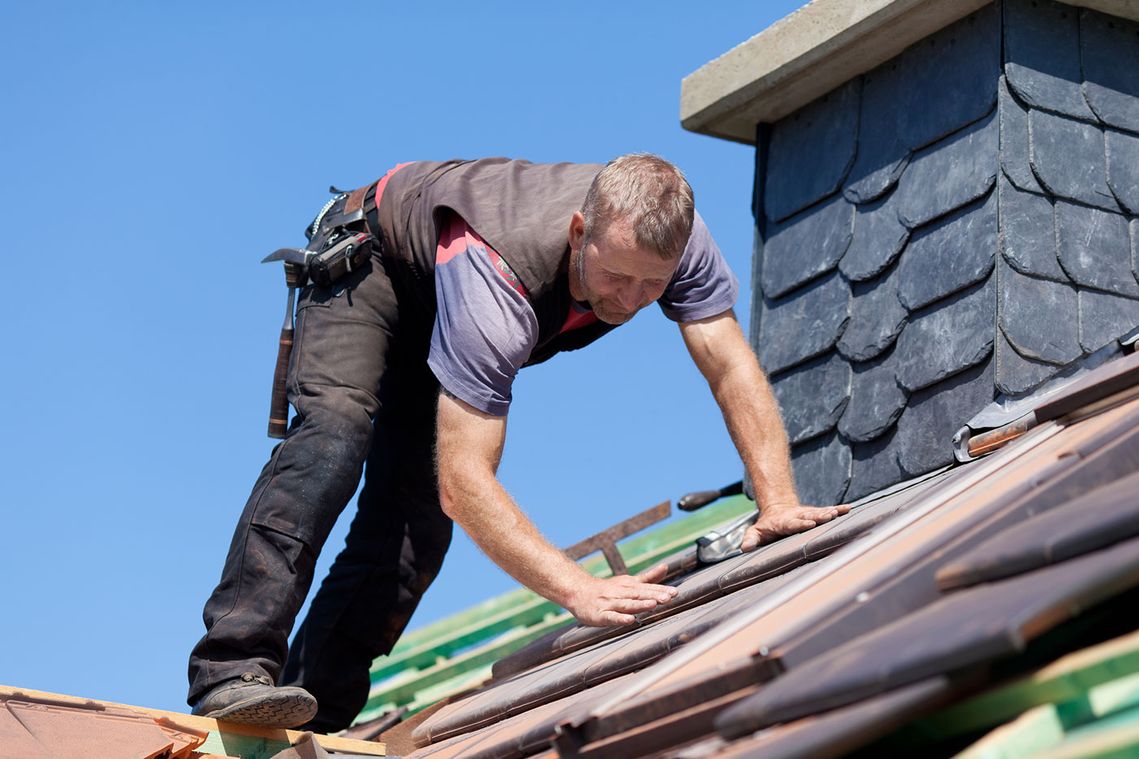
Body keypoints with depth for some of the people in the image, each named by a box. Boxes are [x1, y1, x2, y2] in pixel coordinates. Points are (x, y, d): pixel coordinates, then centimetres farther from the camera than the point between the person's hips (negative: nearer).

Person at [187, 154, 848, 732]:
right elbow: (463, 480, -51)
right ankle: (234, 674, -39)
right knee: (337, 433, -32)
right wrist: (582, 591, -60)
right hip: (370, 254, -6)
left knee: (414, 516, -7)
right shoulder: (494, 279, -48)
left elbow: (735, 369, -27)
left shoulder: (673, 233, -33)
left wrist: (780, 505, -42)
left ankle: (317, 712, -6)